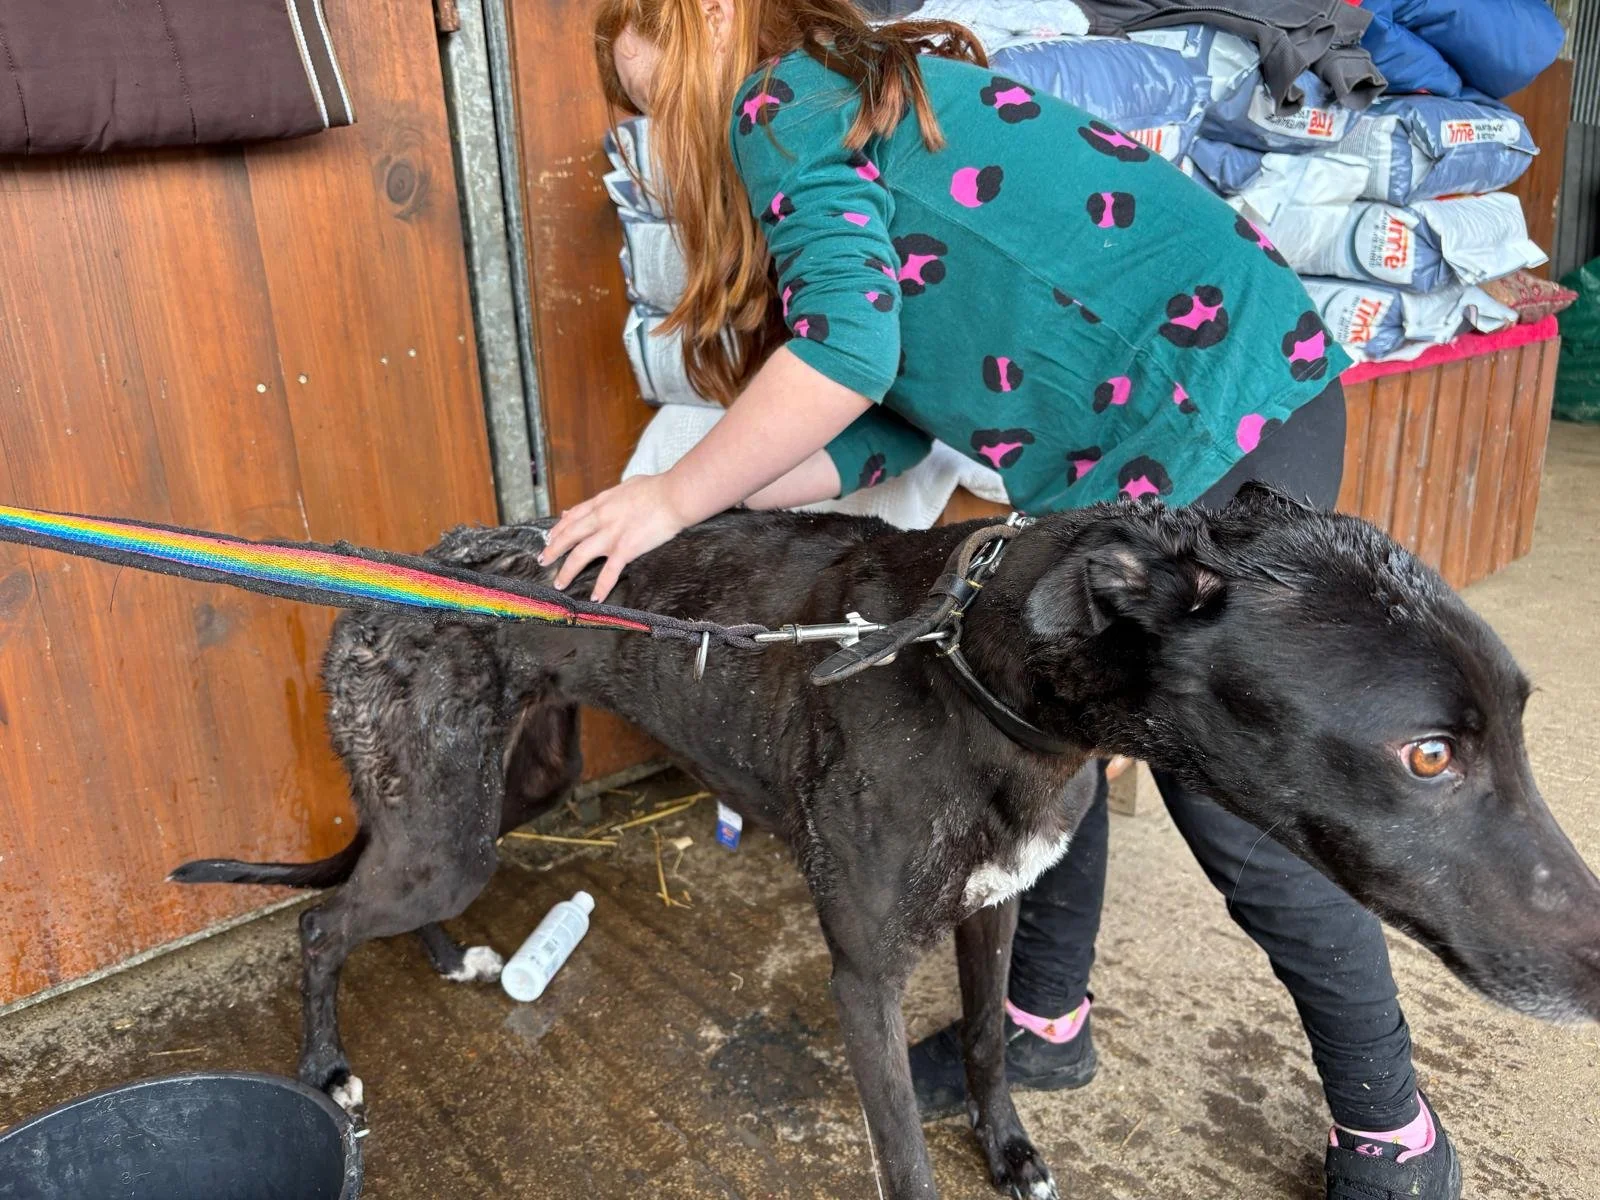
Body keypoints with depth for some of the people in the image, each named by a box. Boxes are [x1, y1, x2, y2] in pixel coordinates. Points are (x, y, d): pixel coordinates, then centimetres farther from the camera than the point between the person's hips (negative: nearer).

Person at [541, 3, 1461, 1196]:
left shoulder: (783, 101, -5)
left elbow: (847, 350, -21)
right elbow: (892, 422, 11)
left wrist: (675, 497, -7)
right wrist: (671, 507, 8)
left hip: (1220, 407, -10)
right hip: (1128, 444, 10)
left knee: (1238, 805, 0)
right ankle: (1045, 1022, 37)